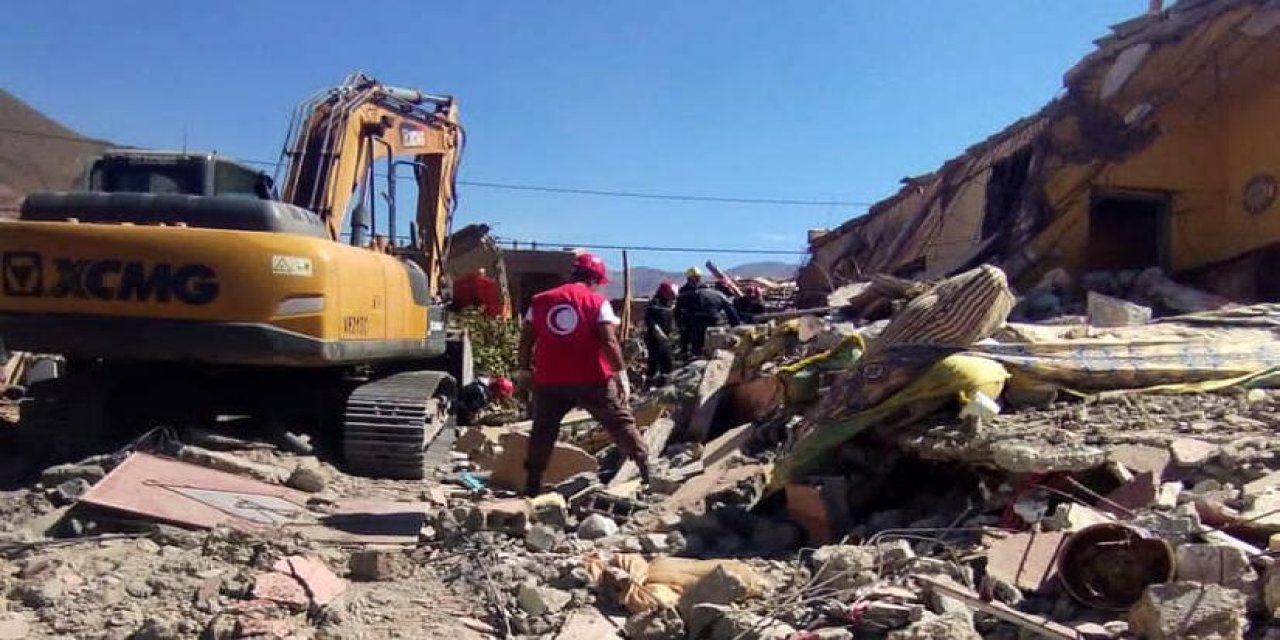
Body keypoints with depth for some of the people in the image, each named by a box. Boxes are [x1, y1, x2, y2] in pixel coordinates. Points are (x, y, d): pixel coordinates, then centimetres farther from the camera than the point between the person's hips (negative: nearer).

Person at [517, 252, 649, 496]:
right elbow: (609, 341, -11)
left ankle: (532, 485, 12)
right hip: (591, 379, -2)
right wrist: (621, 372, -6)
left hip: (549, 380, 3)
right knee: (621, 422, 10)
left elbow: (526, 339, 9)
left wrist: (525, 369, 17)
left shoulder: (541, 301, 9)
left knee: (542, 431, 12)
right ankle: (646, 469, 11)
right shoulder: (597, 302, -3)